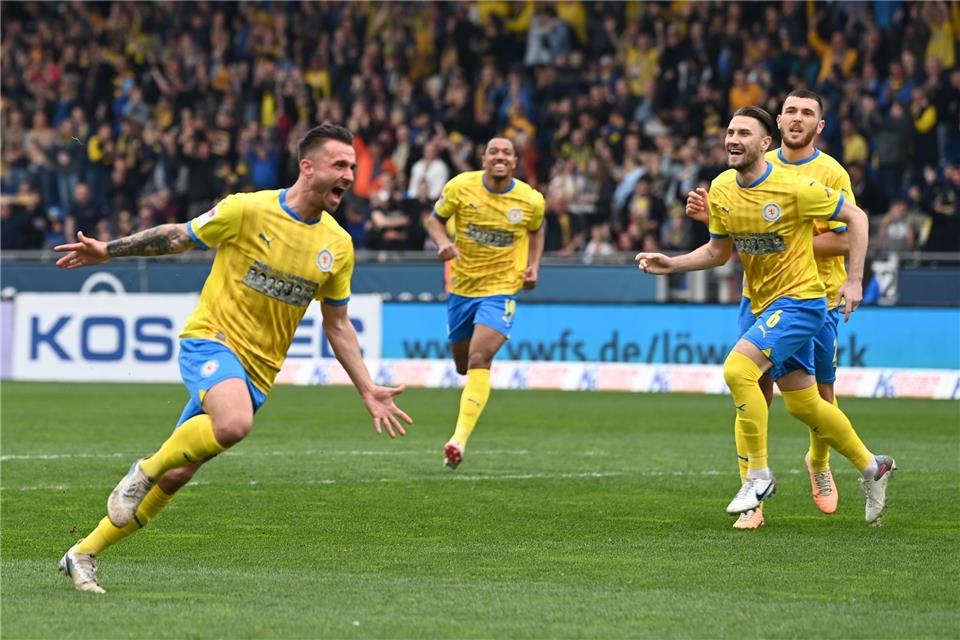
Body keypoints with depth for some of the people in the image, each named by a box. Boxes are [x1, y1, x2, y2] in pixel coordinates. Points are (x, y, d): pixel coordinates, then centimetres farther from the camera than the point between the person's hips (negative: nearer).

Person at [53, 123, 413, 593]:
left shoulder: (337, 245, 5)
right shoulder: (248, 210, -10)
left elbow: (337, 324, 15)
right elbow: (178, 237, 2)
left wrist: (368, 391, 10)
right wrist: (108, 251, -6)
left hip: (258, 370, 5)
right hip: (211, 338, -5)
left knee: (176, 475, 3)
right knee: (234, 423, -37)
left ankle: (84, 555, 16)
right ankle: (144, 471, -12)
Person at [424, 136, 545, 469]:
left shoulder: (531, 200, -8)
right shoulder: (460, 187, -10)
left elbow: (536, 231, 14)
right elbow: (436, 219, 3)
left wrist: (533, 266, -1)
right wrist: (443, 243, -18)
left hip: (501, 290, -3)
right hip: (461, 287, 3)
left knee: (479, 360, -21)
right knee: (463, 365, 15)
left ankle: (460, 438, -27)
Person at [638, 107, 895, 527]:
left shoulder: (793, 188, -18)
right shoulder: (721, 189, 0)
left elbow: (856, 217, -8)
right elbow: (718, 252, 12)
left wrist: (854, 280, -12)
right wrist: (671, 264, -2)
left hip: (799, 300, -7)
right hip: (764, 305, 7)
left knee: (737, 370, -24)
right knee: (802, 405, 15)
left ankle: (758, 475, -10)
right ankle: (871, 468, 35)